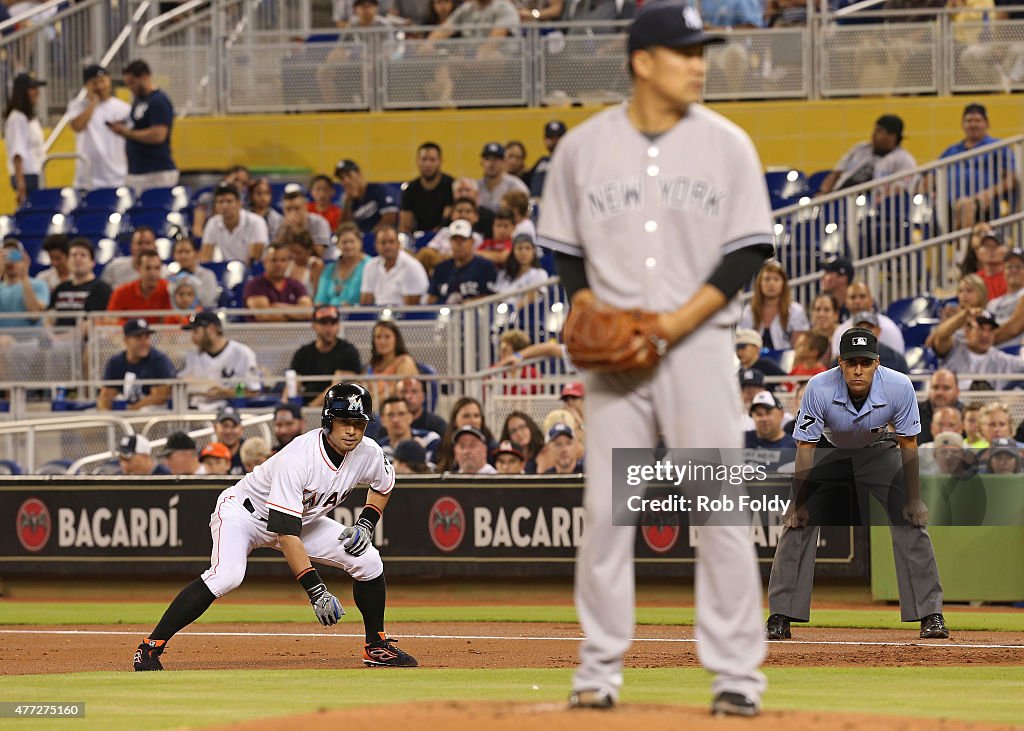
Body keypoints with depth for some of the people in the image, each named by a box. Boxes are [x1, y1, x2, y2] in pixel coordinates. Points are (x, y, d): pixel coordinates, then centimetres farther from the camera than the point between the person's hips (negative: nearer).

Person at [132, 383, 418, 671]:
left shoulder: (368, 454, -16)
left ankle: (376, 647, 15)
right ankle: (150, 648, -28)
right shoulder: (298, 460, -36)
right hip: (243, 512, -7)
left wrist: (366, 524, -8)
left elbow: (383, 485, 11)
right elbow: (286, 532, -39)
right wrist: (316, 590, -43)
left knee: (368, 561, -6)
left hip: (303, 518, 7)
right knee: (227, 576, -34)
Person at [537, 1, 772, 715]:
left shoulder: (727, 145, 1)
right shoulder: (583, 147, 4)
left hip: (699, 342, -1)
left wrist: (680, 321, -12)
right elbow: (565, 249, 11)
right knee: (605, 508, 1)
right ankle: (600, 669, 9)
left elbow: (749, 250, -1)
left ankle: (737, 672, -1)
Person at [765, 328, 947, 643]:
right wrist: (800, 502, -21)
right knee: (798, 523, -13)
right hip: (830, 452, 0)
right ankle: (780, 617, -8)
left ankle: (931, 616, -6)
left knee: (911, 523, -13)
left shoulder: (899, 387, -31)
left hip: (879, 451, 0)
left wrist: (913, 499, -15)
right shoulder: (819, 389, -33)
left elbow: (908, 443, -18)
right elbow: (805, 446, -22)